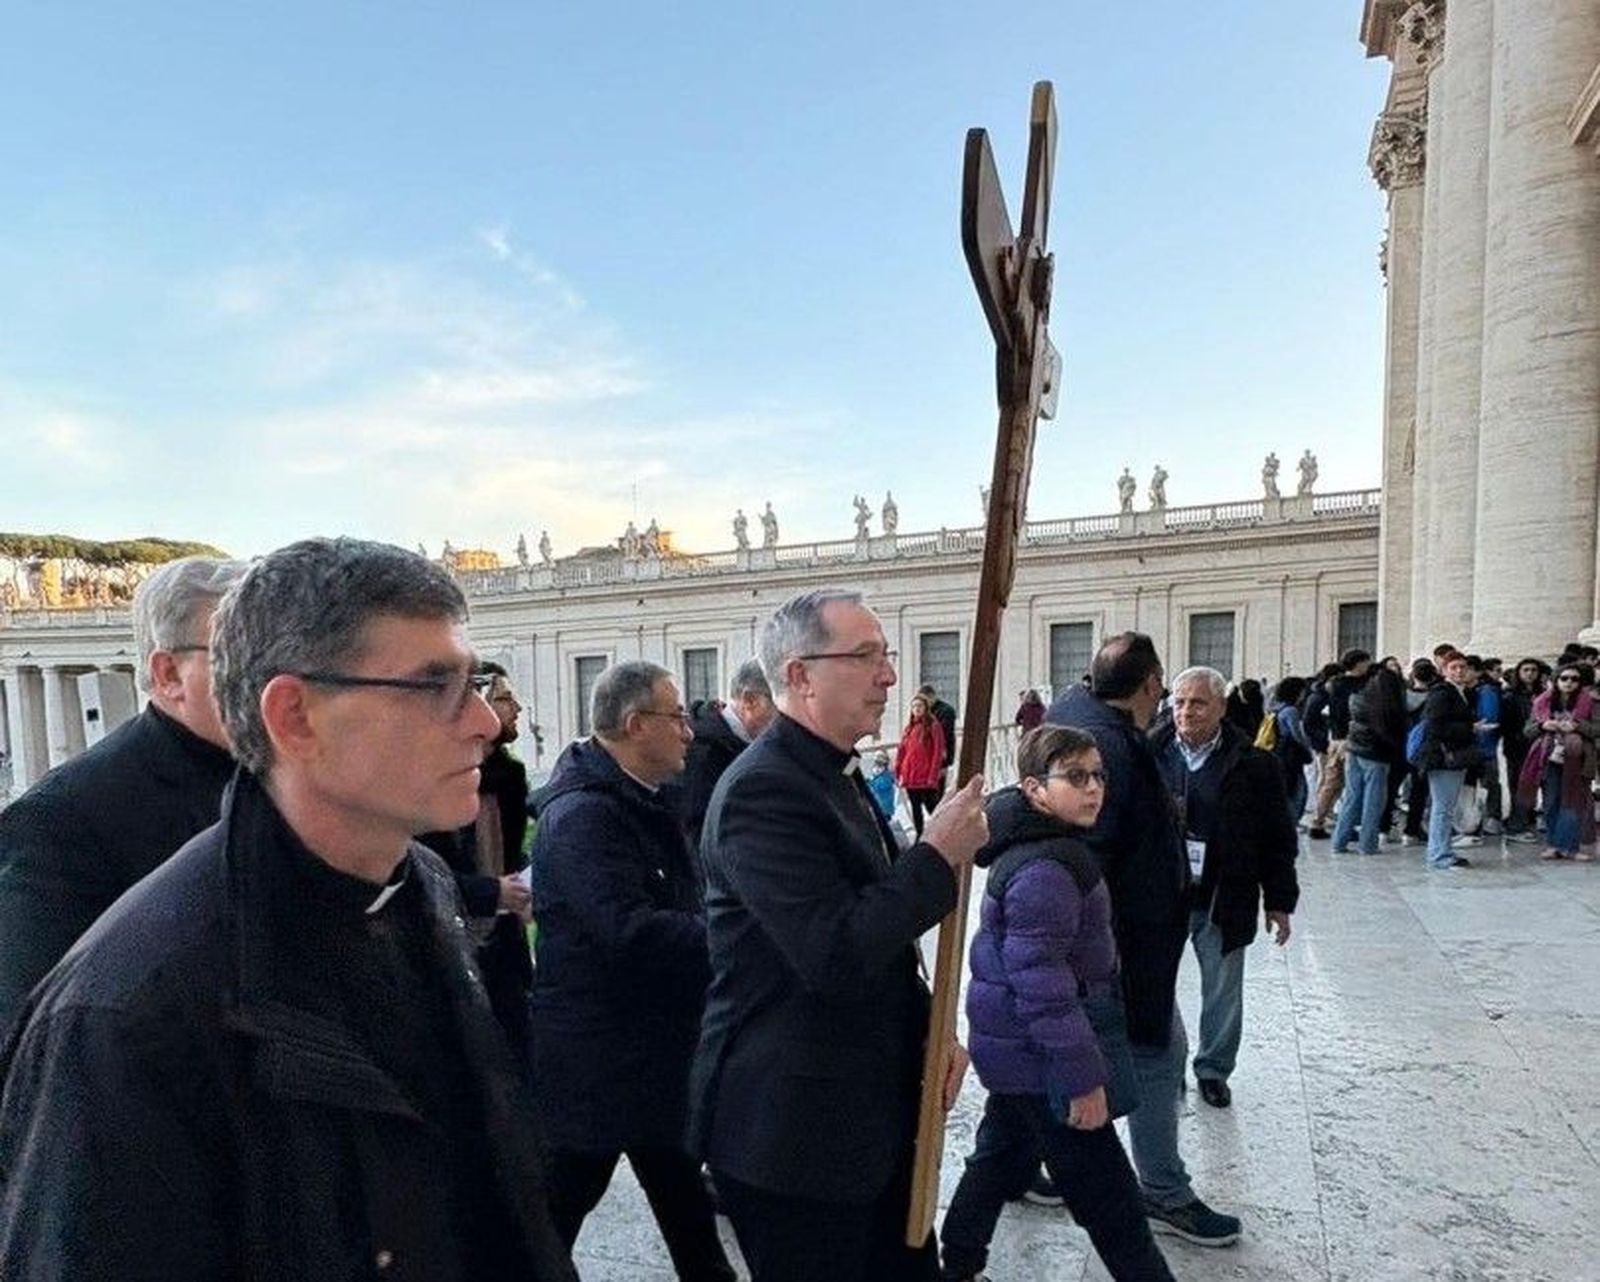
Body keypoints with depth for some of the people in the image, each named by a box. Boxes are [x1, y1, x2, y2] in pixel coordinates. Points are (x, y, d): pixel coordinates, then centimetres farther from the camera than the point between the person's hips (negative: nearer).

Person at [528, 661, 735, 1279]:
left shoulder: (642, 801, 8)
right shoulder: (582, 812, -24)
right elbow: (629, 929, -33)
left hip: (656, 1046, 9)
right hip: (594, 1058, -9)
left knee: (683, 1201, 21)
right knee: (560, 1203, 12)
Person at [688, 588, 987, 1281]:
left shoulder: (840, 776, 10)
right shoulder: (763, 790, -22)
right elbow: (838, 958, -30)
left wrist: (930, 1029, 5)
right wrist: (937, 857, -19)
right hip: (789, 1132, -9)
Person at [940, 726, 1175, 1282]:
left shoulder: (1046, 845, 6)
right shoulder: (1044, 871, -27)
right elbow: (1043, 986, -28)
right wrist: (1083, 1077, -22)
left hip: (1016, 1050, 10)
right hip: (1040, 1057, -10)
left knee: (1002, 1153, 24)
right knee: (1106, 1194, 5)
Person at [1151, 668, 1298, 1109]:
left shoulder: (1253, 765, -4)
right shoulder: (1149, 755, -3)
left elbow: (1278, 840, 2)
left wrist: (1279, 902, 1)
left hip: (1224, 902, 0)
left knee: (1223, 992, 13)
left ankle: (1214, 1069, 34)